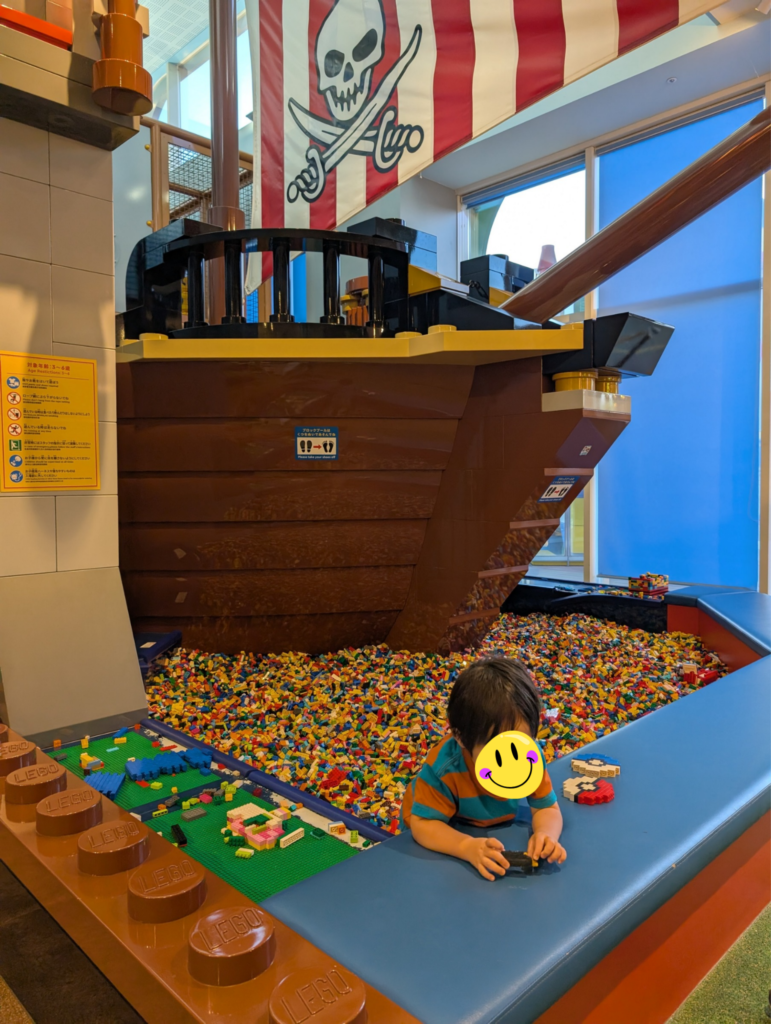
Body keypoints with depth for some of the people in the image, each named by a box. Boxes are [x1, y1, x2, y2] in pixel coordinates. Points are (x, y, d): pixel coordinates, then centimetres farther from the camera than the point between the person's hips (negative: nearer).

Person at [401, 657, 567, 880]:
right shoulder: (444, 768, -36)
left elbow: (547, 809, -14)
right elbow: (422, 824, -31)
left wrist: (545, 834, -36)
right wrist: (469, 848, -45)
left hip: (496, 831, 4)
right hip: (447, 835, -3)